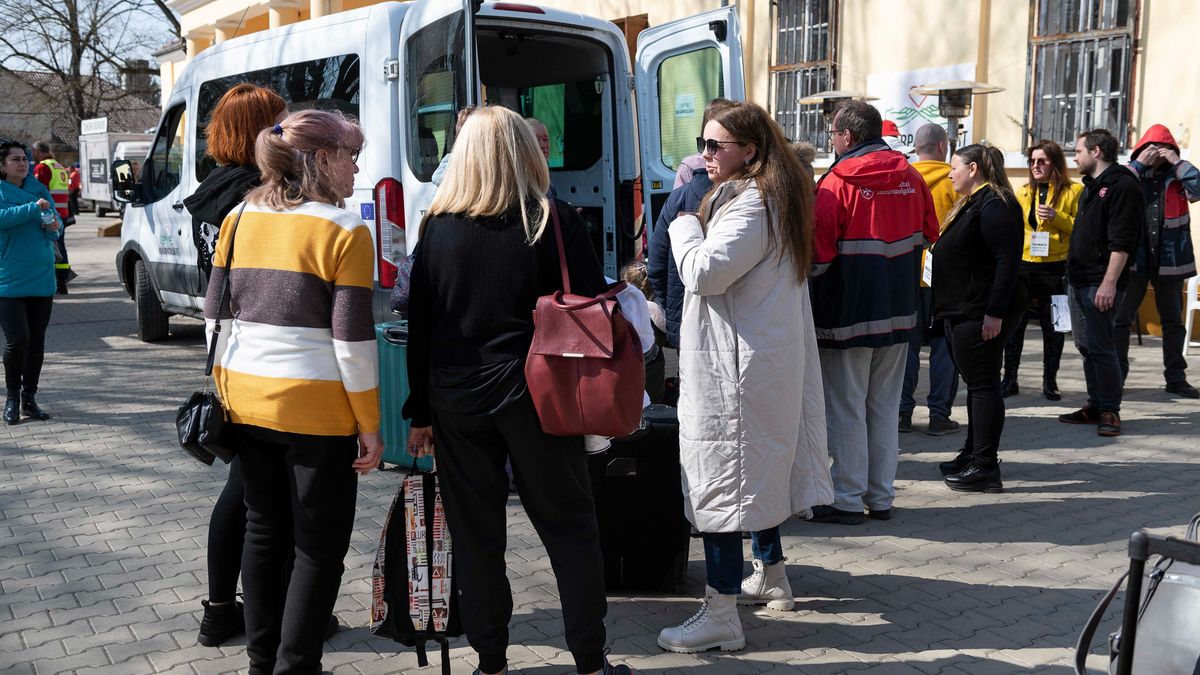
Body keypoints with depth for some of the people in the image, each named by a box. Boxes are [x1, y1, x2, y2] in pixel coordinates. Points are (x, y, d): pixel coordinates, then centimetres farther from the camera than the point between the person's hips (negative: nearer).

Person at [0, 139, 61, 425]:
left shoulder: (40, 190, 10)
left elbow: (57, 225, 13)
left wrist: (54, 227, -8)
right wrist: (34, 208, -26)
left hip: (41, 279, 4)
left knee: (37, 340, 7)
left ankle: (29, 398, 20)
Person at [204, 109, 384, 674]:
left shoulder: (239, 219, 7)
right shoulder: (343, 231, -11)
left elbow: (215, 316, 11)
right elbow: (352, 340, -13)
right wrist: (370, 426, -7)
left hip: (244, 400, 7)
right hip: (315, 408, -6)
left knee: (264, 532, 18)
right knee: (319, 547, 6)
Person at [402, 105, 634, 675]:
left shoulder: (438, 226, 0)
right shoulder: (554, 222, -6)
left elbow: (419, 325, 2)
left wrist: (420, 413, 8)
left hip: (455, 400, 2)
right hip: (535, 395, -1)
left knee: (475, 534, 12)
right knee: (569, 528, 10)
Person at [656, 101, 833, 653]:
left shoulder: (751, 204, -17)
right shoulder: (771, 198, 16)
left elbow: (705, 271, -24)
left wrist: (685, 226, -9)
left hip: (736, 364, -11)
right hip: (765, 358, 11)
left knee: (720, 477, -7)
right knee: (757, 469, 21)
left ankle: (721, 616, -3)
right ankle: (771, 576, 36)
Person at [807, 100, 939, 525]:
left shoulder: (837, 183, -14)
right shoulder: (911, 178, 4)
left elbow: (819, 253, -15)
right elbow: (929, 234, 15)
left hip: (848, 313, -6)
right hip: (899, 311, 6)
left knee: (846, 408, 3)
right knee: (884, 406, 14)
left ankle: (847, 499, 9)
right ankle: (881, 496, 20)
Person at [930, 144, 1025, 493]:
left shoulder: (994, 206, -15)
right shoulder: (973, 203, 18)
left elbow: (1008, 261, -22)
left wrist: (995, 312, -26)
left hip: (982, 316, -11)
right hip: (964, 311, 11)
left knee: (983, 385, -6)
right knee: (976, 383, 16)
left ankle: (985, 467, -1)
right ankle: (972, 455, 26)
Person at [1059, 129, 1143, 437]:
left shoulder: (1123, 187, -11)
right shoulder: (1091, 186, 19)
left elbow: (1122, 243, -18)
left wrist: (1109, 283, -23)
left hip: (1101, 283, -9)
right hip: (1078, 280, 9)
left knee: (1101, 347, -7)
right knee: (1085, 346, 12)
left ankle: (1110, 411, 2)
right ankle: (1096, 405, 20)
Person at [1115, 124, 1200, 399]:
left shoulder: (1177, 176, 6)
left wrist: (1177, 162, -12)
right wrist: (1139, 164, -14)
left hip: (1170, 259, 2)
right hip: (1133, 259, -1)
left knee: (1173, 321, 11)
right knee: (1121, 318, -1)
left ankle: (1176, 377, 20)